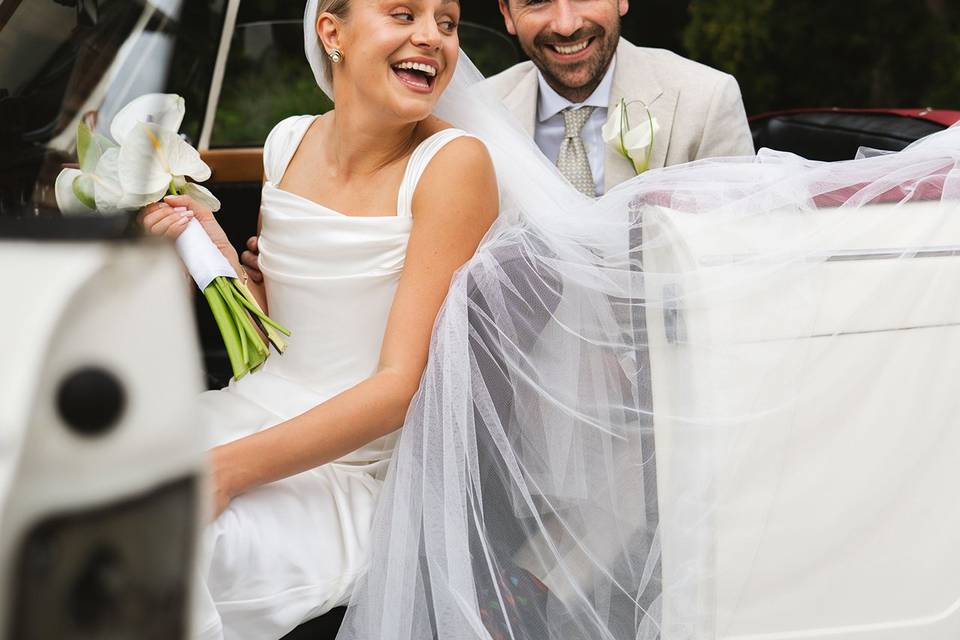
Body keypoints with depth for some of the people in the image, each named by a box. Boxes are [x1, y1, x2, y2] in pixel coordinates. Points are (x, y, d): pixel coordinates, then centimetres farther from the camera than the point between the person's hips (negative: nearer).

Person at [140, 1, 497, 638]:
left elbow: (404, 386, -17)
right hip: (253, 413, 6)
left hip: (354, 471, -5)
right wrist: (214, 247, -5)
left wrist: (227, 469, -23)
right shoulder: (290, 141, 5)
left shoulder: (453, 162, -13)